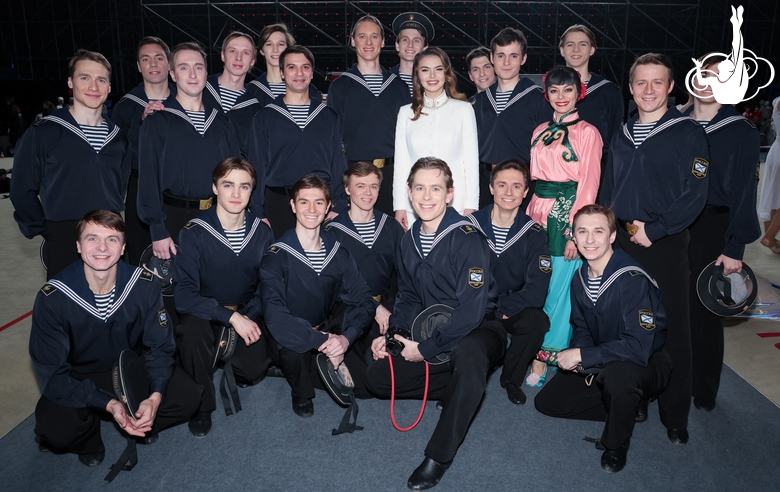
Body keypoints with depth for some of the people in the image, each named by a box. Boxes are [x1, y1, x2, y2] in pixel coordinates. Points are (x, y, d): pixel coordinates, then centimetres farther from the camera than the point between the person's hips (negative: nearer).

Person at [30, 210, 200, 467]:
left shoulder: (144, 284, -19)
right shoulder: (52, 298, -23)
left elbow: (160, 347, -11)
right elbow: (51, 373, -20)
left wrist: (155, 396, -29)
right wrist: (107, 403, -32)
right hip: (78, 379, -1)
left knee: (187, 397, -21)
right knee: (56, 429, -30)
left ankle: (139, 424, 11)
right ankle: (88, 434, 7)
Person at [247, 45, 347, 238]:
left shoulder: (328, 117, 9)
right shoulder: (265, 118, 5)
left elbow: (338, 163, 8)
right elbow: (257, 166, 4)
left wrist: (338, 207, -1)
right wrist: (259, 213, -2)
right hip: (278, 202, -1)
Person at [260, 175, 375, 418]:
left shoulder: (338, 252, -5)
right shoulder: (276, 257, -18)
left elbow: (362, 301, -7)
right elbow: (275, 317, -29)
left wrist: (345, 337, -26)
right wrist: (322, 341, -34)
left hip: (326, 333, 4)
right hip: (290, 339, -4)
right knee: (291, 346, -37)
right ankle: (301, 393, -2)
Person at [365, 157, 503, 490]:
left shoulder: (467, 238, -21)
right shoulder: (409, 241, 1)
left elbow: (472, 310, -26)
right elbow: (409, 297, 13)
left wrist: (427, 349, -22)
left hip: (477, 332, -7)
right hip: (431, 332, 7)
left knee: (468, 355, -41)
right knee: (377, 378, -5)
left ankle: (439, 456, -23)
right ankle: (460, 390, 5)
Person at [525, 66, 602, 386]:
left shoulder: (587, 132, -3)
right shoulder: (540, 132, 14)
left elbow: (589, 183, -8)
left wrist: (576, 231, -14)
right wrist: (532, 215, 7)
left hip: (568, 217, -5)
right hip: (539, 215, 6)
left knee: (560, 287, -3)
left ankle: (543, 358, 5)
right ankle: (541, 350, 19)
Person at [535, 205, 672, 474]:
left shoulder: (632, 280, -28)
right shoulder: (580, 278, -4)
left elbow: (638, 347, -34)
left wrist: (582, 356, -28)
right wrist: (583, 357, -14)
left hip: (647, 364, -7)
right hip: (601, 366, 7)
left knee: (617, 371, -40)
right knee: (546, 401, 0)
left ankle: (616, 445, -9)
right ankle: (629, 407, 12)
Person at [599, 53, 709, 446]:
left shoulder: (689, 133, -4)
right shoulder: (621, 136, 13)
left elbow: (694, 195, -11)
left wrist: (652, 230, -15)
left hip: (665, 246, -4)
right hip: (619, 244, 5)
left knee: (671, 329, 1)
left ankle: (675, 417, 15)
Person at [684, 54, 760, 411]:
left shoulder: (741, 133, -4)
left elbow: (744, 192, -5)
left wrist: (734, 248, -9)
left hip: (712, 230, -3)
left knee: (704, 310, 5)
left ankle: (703, 392, 24)